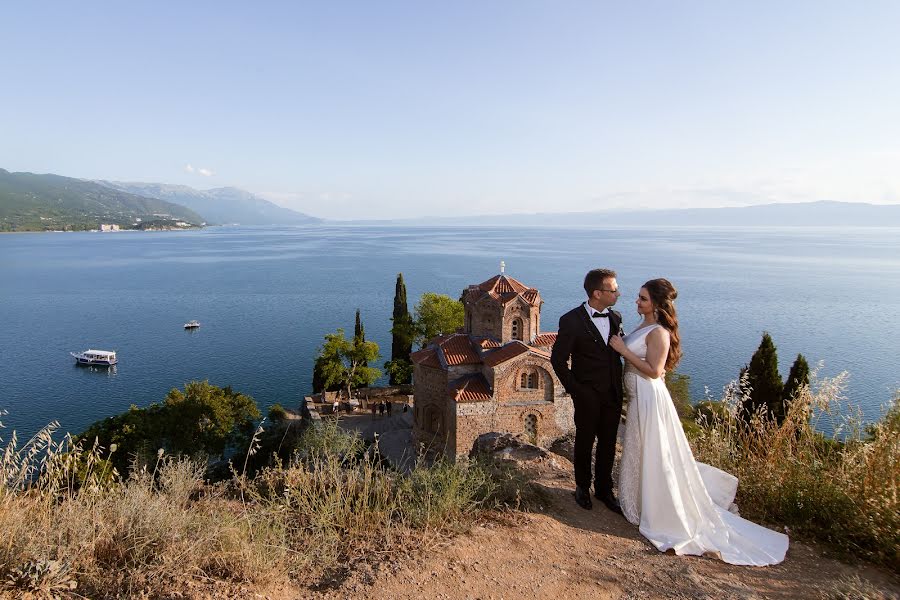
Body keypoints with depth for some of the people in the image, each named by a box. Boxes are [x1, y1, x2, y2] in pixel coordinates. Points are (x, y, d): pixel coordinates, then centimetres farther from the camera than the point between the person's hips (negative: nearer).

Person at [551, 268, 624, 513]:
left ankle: (604, 489, 35)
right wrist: (574, 390, -10)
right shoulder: (571, 320, -16)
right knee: (585, 442, 14)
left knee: (608, 443, 16)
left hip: (613, 394, 5)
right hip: (588, 395, -4)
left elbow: (619, 352, 11)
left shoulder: (615, 317, 1)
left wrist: (619, 386, 3)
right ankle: (582, 487, 35)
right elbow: (558, 359, -11)